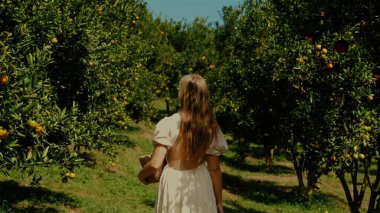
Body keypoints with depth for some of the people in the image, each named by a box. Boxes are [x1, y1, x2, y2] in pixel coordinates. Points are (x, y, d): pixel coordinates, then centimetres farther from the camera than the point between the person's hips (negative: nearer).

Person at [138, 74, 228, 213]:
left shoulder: (168, 124, -16)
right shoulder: (211, 128, -6)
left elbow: (155, 164, -16)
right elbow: (214, 169, -2)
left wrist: (142, 174, 5)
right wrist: (219, 202, 8)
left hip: (173, 184, -2)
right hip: (201, 186, 2)